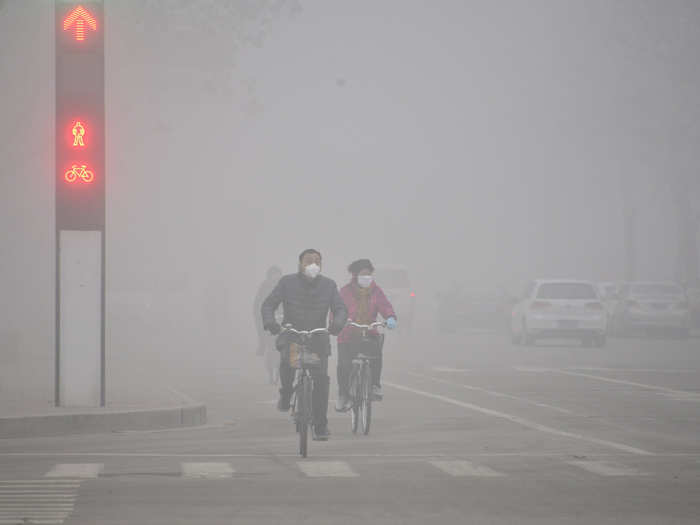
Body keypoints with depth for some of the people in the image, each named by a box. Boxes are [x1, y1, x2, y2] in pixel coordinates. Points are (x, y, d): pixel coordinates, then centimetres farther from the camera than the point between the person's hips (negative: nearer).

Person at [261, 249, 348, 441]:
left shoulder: (329, 285, 4)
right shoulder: (287, 282, -1)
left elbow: (341, 309, -3)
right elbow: (268, 304, -5)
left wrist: (337, 323, -27)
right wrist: (269, 321, -27)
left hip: (318, 339, 1)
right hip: (291, 336, -1)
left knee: (321, 379, -10)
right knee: (287, 361, -31)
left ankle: (320, 425, 0)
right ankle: (286, 394, -1)